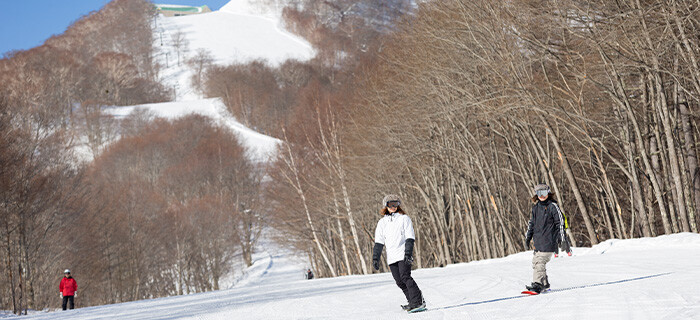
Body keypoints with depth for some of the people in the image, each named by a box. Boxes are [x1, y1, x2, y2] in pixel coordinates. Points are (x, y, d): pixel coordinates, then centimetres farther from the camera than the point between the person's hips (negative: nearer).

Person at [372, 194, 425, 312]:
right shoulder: (382, 222, 14)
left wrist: (408, 254, -16)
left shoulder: (404, 219, 2)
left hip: (403, 254, -5)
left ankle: (418, 302, -18)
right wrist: (375, 258, 5)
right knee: (399, 281, 1)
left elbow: (410, 238, -4)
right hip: (391, 257, 5)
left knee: (405, 277, -19)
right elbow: (378, 242, 14)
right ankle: (414, 302, 9)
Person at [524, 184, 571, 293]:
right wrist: (527, 237, 20)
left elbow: (560, 222, -5)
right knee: (536, 261, 5)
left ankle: (538, 284, -23)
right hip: (538, 241, 7)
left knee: (540, 261, -17)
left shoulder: (553, 206, -5)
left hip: (548, 240, -7)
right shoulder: (536, 207, 15)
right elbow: (531, 223, 24)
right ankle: (545, 284, 16)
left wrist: (562, 239, -9)